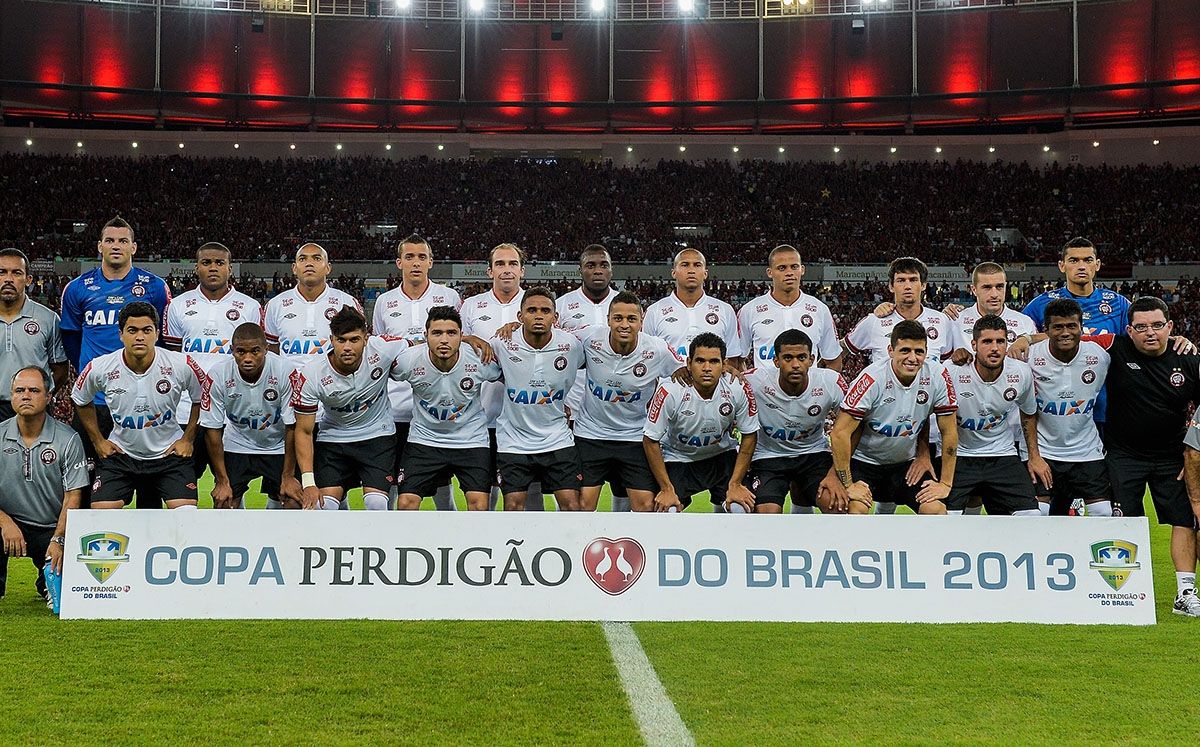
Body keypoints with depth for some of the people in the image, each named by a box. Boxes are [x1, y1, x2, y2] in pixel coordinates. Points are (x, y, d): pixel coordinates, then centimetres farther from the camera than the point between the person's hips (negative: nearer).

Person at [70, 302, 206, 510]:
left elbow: (200, 399, 4)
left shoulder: (182, 365, -16)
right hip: (120, 453, 1)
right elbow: (81, 401, 8)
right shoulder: (99, 368, -13)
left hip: (169, 453, -1)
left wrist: (188, 439, 2)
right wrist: (98, 441, 7)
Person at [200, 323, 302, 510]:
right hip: (236, 447, 1)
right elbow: (213, 430, -12)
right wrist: (222, 481, -13)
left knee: (294, 503, -13)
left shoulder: (285, 372, -24)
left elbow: (292, 427, -14)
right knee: (223, 503, -12)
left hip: (278, 447, -1)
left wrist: (288, 476, -13)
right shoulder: (218, 374, -21)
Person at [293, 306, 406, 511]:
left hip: (378, 435, 0)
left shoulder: (382, 350, -23)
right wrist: (308, 483, -20)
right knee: (323, 506, -13)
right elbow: (304, 431, -14)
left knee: (376, 503, -17)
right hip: (332, 438, 0)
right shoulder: (311, 375, -22)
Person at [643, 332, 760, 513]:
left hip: (722, 455, 1)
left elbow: (749, 437, -7)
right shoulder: (670, 392, -27)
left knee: (741, 508, -18)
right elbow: (651, 440, -16)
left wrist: (735, 485, -11)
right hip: (677, 457, -1)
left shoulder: (739, 390, -21)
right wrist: (666, 489, -17)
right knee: (666, 510, -20)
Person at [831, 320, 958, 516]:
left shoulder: (938, 376, -14)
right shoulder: (872, 379, -24)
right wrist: (848, 485, -22)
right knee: (857, 508, -26)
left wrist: (945, 483, -6)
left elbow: (949, 432, -4)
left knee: (936, 509, -17)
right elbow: (840, 433, -22)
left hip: (908, 463, 3)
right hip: (864, 461, -3)